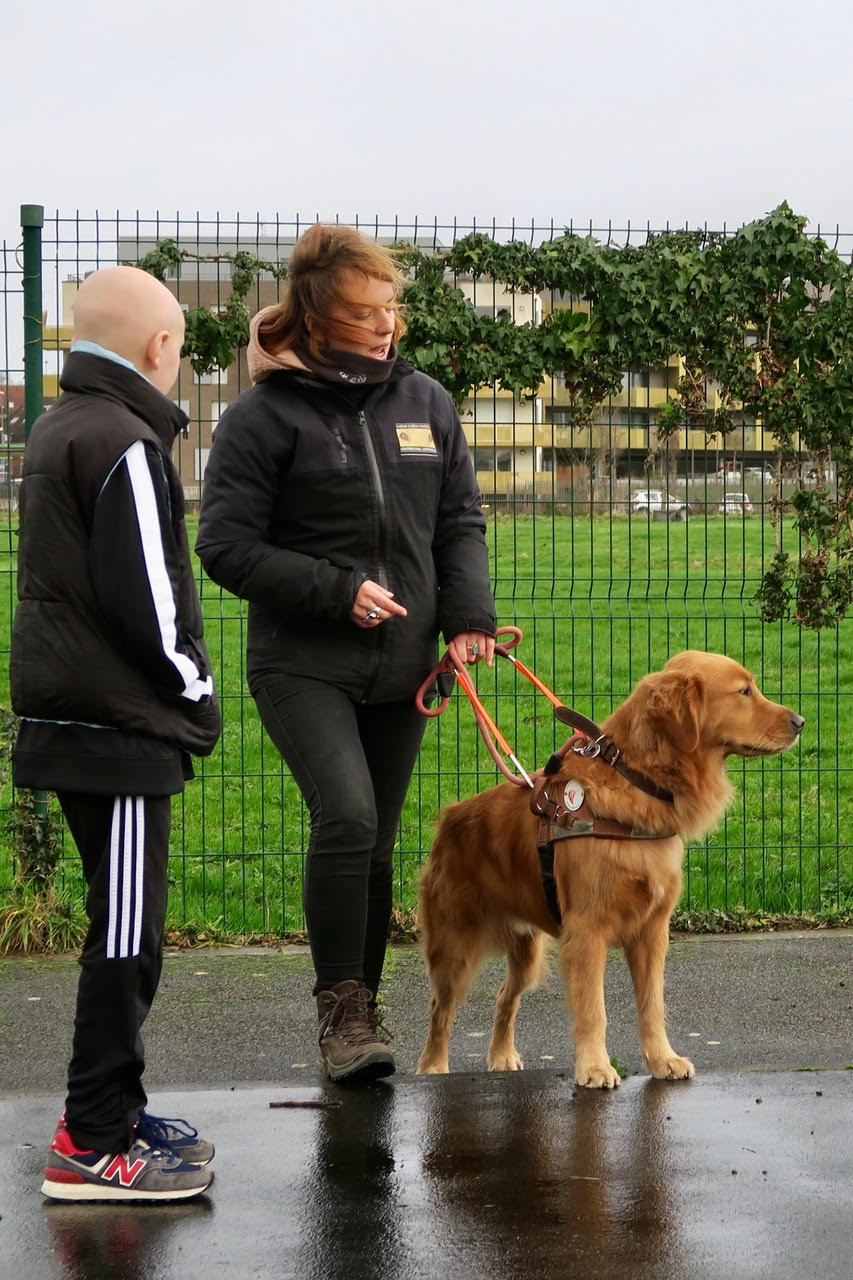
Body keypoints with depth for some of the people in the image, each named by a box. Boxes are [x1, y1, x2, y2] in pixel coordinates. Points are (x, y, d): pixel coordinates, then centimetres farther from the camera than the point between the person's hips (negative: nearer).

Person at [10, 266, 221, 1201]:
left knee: (124, 930, 17)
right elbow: (146, 597, -20)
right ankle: (93, 1147, -1)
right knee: (127, 934, -5)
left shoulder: (56, 428, 15)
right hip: (121, 727, -10)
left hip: (68, 716, 10)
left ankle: (111, 1113, 24)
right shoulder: (126, 444, -16)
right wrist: (198, 697, -5)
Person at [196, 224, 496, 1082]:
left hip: (402, 667, 5)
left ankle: (361, 1009, 25)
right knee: (346, 815, -23)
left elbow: (460, 522, 13)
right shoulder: (264, 415, -7)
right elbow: (227, 546, -8)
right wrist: (339, 591, -16)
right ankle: (341, 1004, -8)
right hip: (303, 664, -5)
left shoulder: (425, 402, 8)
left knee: (376, 843, 10)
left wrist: (469, 616, -3)